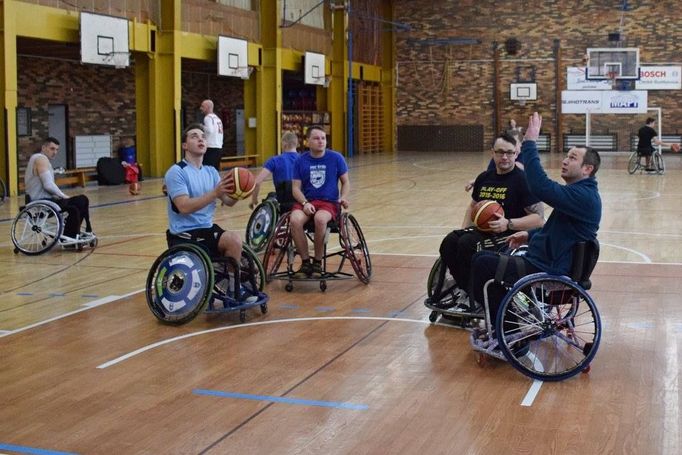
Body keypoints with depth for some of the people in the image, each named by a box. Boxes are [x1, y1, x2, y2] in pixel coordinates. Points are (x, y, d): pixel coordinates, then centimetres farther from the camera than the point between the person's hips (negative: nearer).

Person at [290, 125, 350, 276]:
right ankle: (305, 261, -14)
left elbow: (345, 182, 11)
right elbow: (296, 187, 4)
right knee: (295, 220, -32)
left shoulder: (336, 158, 3)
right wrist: (305, 203, -14)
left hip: (329, 202, -1)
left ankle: (318, 261, -16)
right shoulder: (301, 161, 5)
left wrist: (344, 197, -8)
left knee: (320, 219, -37)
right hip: (306, 201, 2)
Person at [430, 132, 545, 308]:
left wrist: (508, 224, -28)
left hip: (509, 236, -7)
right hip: (482, 230, 7)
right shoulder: (484, 178, 11)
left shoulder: (522, 180, -10)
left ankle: (470, 295, -10)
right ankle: (465, 290, -5)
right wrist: (464, 229, 10)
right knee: (449, 243, -18)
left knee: (466, 244, -28)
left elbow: (539, 218, -16)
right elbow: (473, 206, 27)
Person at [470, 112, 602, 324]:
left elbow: (541, 187, -34)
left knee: (483, 263, -16)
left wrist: (530, 143, -31)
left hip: (549, 273, -11)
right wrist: (530, 235, 10)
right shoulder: (579, 192, 14)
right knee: (485, 257, 12)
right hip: (544, 262, 11)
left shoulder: (584, 195, -20)